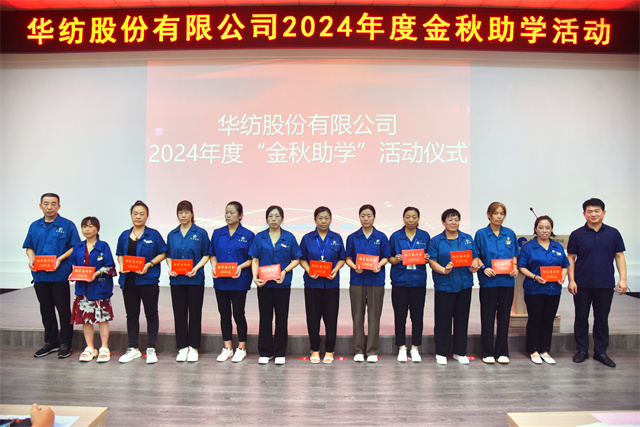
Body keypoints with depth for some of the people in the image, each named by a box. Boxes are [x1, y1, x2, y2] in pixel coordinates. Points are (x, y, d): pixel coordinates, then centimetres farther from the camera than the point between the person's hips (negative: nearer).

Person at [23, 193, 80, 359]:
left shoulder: (67, 225, -2)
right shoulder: (34, 226, 12)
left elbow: (74, 247, -5)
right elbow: (29, 247, 17)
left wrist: (60, 259, -17)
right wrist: (31, 259, -3)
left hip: (60, 275, -5)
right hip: (40, 275, 5)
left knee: (63, 309, 0)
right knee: (46, 309, 13)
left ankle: (65, 344, 10)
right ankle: (51, 342, 25)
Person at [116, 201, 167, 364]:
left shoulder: (153, 234, -1)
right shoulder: (124, 235, 10)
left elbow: (163, 253, -1)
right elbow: (120, 254, 18)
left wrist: (149, 264, -14)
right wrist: (121, 265, -2)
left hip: (148, 279, -4)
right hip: (128, 280, 4)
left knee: (151, 314, 2)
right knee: (131, 314, 11)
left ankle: (151, 349, 13)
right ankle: (133, 349, 23)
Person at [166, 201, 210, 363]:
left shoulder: (201, 233, 1)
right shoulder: (172, 234, 10)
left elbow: (206, 255, 0)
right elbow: (168, 256, 14)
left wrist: (196, 268, -14)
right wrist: (170, 268, -5)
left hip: (195, 278, -3)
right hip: (177, 279, 3)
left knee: (195, 313, 3)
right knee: (179, 313, 6)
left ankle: (193, 348, 13)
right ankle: (182, 348, 17)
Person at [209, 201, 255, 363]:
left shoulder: (248, 235, -2)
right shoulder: (217, 233, 8)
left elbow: (252, 258, -2)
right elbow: (213, 254, 12)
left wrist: (241, 267, -18)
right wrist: (214, 266, -7)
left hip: (239, 281, -3)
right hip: (220, 281, 4)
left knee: (238, 314, 2)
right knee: (224, 314, 10)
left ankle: (241, 348, 17)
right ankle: (227, 348, 23)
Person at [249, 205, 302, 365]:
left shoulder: (289, 237, 3)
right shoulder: (259, 237, 5)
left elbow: (296, 259, 3)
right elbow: (255, 260, 4)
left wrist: (285, 271, -13)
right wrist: (255, 277, -11)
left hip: (282, 283, 0)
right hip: (264, 283, 1)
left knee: (282, 317, 6)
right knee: (265, 317, 6)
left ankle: (280, 353, 18)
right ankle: (265, 353, 18)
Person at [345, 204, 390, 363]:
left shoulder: (381, 237, 5)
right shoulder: (352, 237, 7)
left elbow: (385, 258, 5)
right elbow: (348, 259, 6)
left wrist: (379, 265, -16)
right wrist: (355, 267, -14)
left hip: (376, 280, -1)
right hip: (357, 280, 1)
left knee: (374, 316, 3)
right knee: (358, 316, 5)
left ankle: (372, 351, 13)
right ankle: (359, 350, 16)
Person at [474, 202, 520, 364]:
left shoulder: (510, 234, 8)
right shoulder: (481, 234, 0)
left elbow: (515, 255, 14)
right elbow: (476, 257, 1)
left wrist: (515, 267, -4)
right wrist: (484, 268, -14)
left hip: (507, 280, 3)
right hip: (488, 281, -3)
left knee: (504, 316, 8)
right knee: (487, 316, 3)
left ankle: (502, 352, 19)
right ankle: (488, 353, 14)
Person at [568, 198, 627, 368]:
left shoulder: (613, 233, 4)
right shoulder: (577, 234, 0)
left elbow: (619, 257, 6)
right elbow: (571, 258, 1)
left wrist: (623, 279, -3)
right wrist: (571, 280, -7)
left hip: (605, 284, 1)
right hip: (582, 285, -1)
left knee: (602, 319, 10)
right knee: (581, 318, 7)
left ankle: (601, 352, 22)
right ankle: (582, 350, 19)